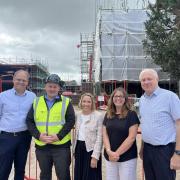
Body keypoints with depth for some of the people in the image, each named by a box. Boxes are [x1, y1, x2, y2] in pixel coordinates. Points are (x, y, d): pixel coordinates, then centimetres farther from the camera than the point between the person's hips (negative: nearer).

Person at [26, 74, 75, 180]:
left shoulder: (66, 102, 1)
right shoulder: (37, 102, 8)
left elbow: (71, 121, -5)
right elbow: (29, 121, 6)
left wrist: (59, 136, -16)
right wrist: (38, 135, -10)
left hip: (61, 145, -3)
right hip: (41, 146, 3)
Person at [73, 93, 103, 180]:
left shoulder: (98, 116, -11)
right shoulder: (78, 115, 7)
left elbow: (99, 137, -14)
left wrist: (95, 156, -17)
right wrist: (74, 149, 12)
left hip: (91, 149, -5)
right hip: (79, 148, 6)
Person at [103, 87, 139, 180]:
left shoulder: (131, 114, -7)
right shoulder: (108, 115, 7)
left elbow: (132, 137, -12)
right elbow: (105, 135, 4)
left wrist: (117, 153, -14)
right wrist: (109, 151, -11)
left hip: (127, 158, -4)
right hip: (110, 157, 4)